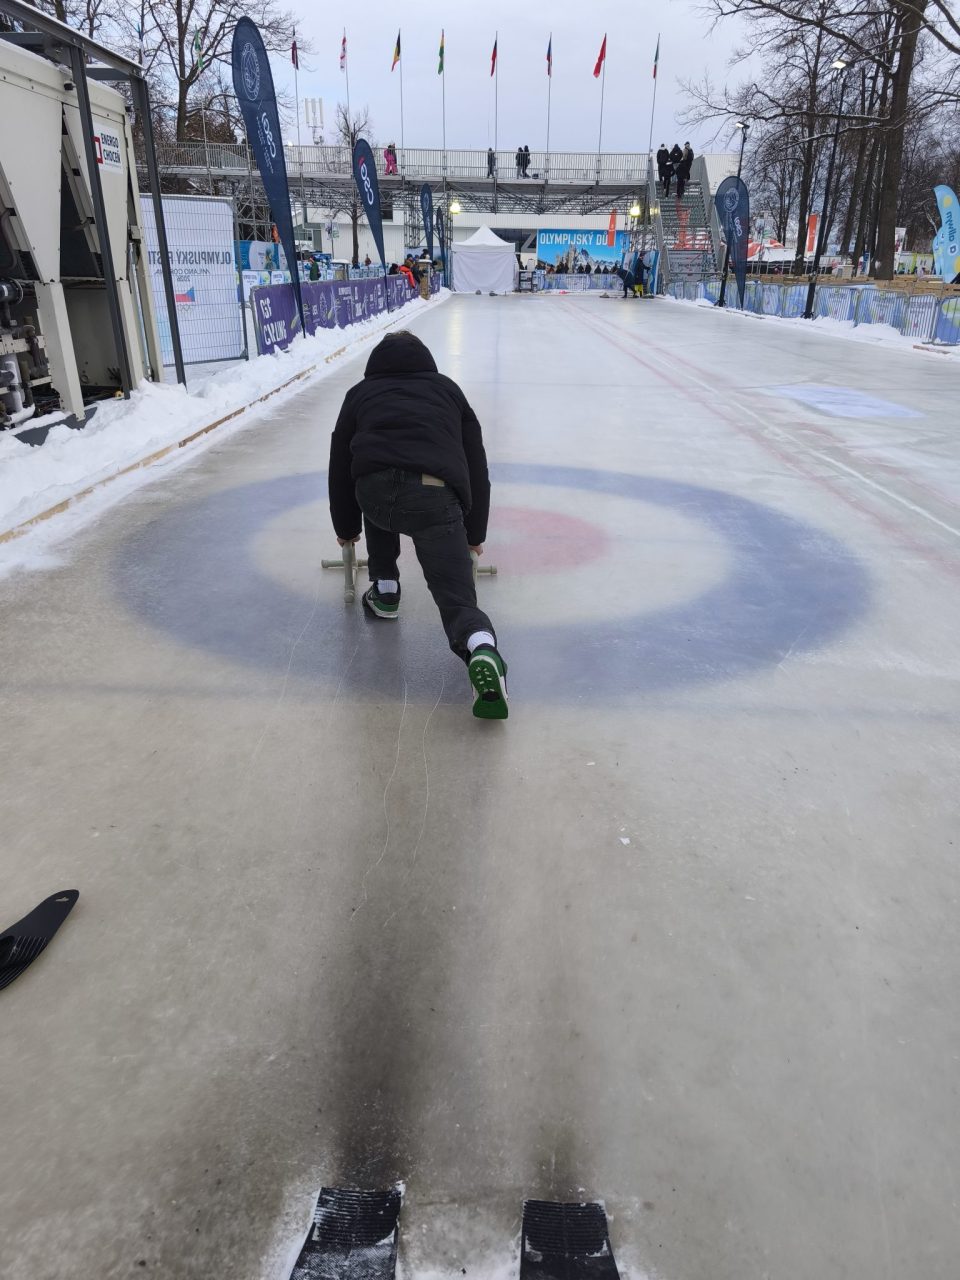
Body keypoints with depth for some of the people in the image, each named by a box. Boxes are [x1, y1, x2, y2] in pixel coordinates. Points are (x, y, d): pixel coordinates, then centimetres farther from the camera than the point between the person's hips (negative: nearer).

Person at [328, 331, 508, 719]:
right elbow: (477, 466, 32)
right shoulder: (447, 388, 33)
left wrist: (345, 528, 51)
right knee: (458, 599, 0)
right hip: (437, 499, -1)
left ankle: (385, 589, 33)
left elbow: (341, 465, 37)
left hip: (374, 494, 1)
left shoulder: (361, 392, 32)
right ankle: (481, 649, -32)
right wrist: (474, 534, 41)